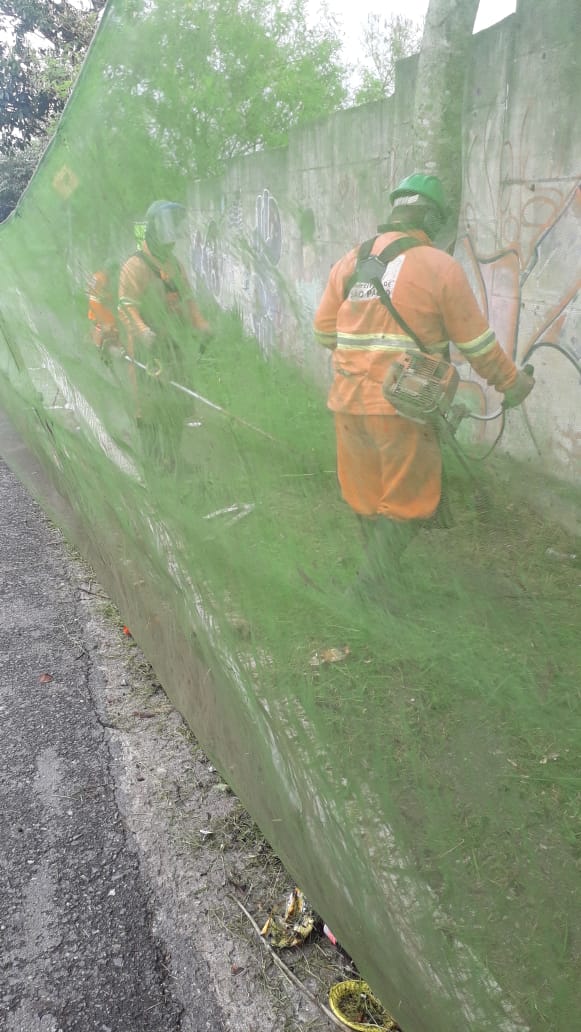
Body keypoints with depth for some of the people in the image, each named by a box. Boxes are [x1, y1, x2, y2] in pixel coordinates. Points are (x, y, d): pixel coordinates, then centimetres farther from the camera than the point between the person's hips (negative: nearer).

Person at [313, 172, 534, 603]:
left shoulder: (350, 262, 7)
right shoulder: (441, 267, -6)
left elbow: (323, 330, 13)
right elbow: (477, 344, -2)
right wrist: (513, 382, 13)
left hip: (349, 404, 5)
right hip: (404, 407, -5)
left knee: (367, 499, 19)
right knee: (405, 505, 9)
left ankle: (378, 575, 35)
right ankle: (368, 592, 7)